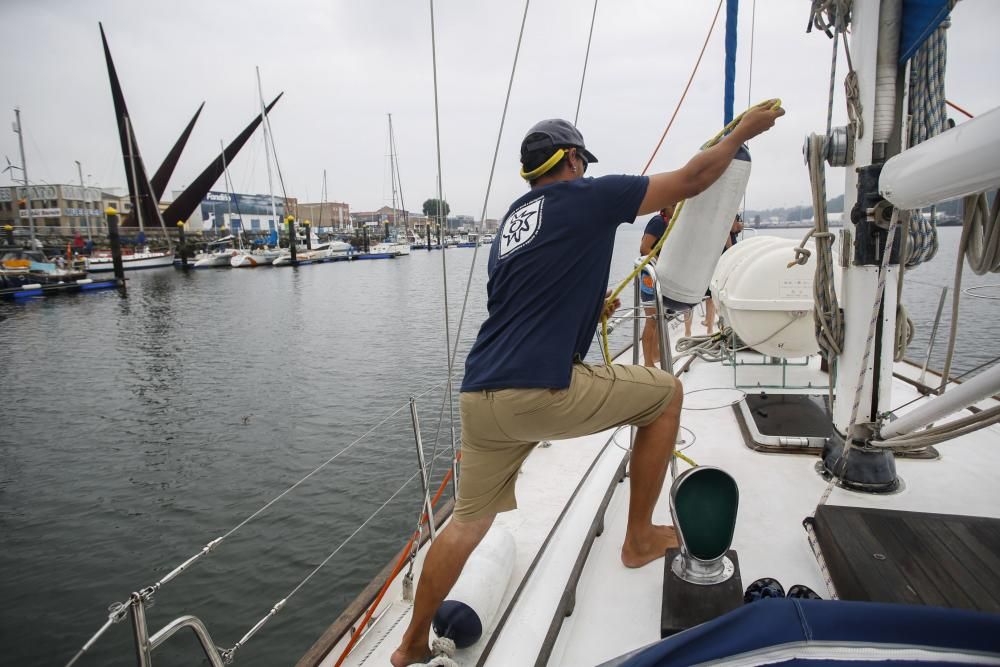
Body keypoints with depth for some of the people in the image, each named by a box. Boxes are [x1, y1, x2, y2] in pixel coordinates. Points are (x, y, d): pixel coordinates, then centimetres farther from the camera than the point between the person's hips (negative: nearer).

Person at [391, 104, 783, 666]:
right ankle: (641, 539, 24)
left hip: (480, 397, 8)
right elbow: (691, 180, 11)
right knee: (666, 393, 15)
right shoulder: (584, 196, 4)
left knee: (470, 520, 23)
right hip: (541, 393, -7)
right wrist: (743, 132, 27)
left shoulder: (513, 221, 24)